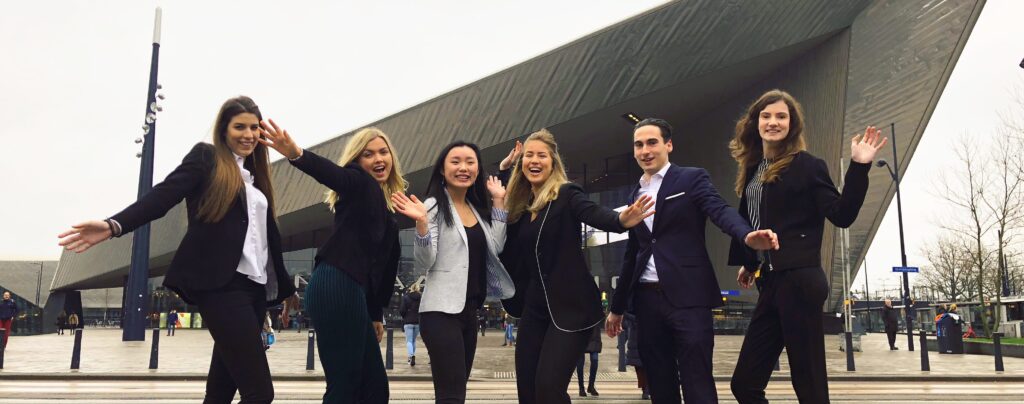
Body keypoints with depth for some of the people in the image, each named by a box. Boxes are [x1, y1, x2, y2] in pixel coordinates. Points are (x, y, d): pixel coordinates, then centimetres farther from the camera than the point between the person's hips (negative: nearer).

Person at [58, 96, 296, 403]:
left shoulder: (255, 174, 22)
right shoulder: (206, 156, 4)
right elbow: (164, 195, -9)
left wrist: (284, 284, 21)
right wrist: (114, 225, -26)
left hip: (254, 286, 7)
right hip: (221, 283, -7)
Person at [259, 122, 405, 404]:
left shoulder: (385, 204, 24)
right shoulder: (358, 183, 0)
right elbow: (331, 173, -24)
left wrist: (376, 314, 26)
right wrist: (297, 155, -45)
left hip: (352, 291, 9)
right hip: (337, 287, -9)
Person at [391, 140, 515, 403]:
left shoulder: (477, 207, 14)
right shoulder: (434, 206, -7)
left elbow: (495, 248, 2)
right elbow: (423, 263, -12)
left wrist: (498, 202, 6)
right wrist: (421, 223, -27)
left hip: (471, 310, 8)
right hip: (442, 311, -7)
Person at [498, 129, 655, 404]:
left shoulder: (567, 194, -8)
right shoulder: (521, 204, 10)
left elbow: (596, 214, -24)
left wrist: (622, 220, -48)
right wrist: (503, 169, 12)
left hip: (571, 307, -7)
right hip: (534, 307, 7)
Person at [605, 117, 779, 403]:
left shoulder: (692, 178, 2)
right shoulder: (636, 193, 17)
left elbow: (720, 211, -15)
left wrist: (748, 235, -38)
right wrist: (617, 306, 23)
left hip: (687, 296, -5)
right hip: (647, 299, 5)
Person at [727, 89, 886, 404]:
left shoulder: (808, 165, -3)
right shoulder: (752, 169, 15)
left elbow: (842, 215, -11)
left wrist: (859, 167, -18)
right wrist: (747, 262, 28)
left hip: (799, 281, -7)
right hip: (771, 283, 7)